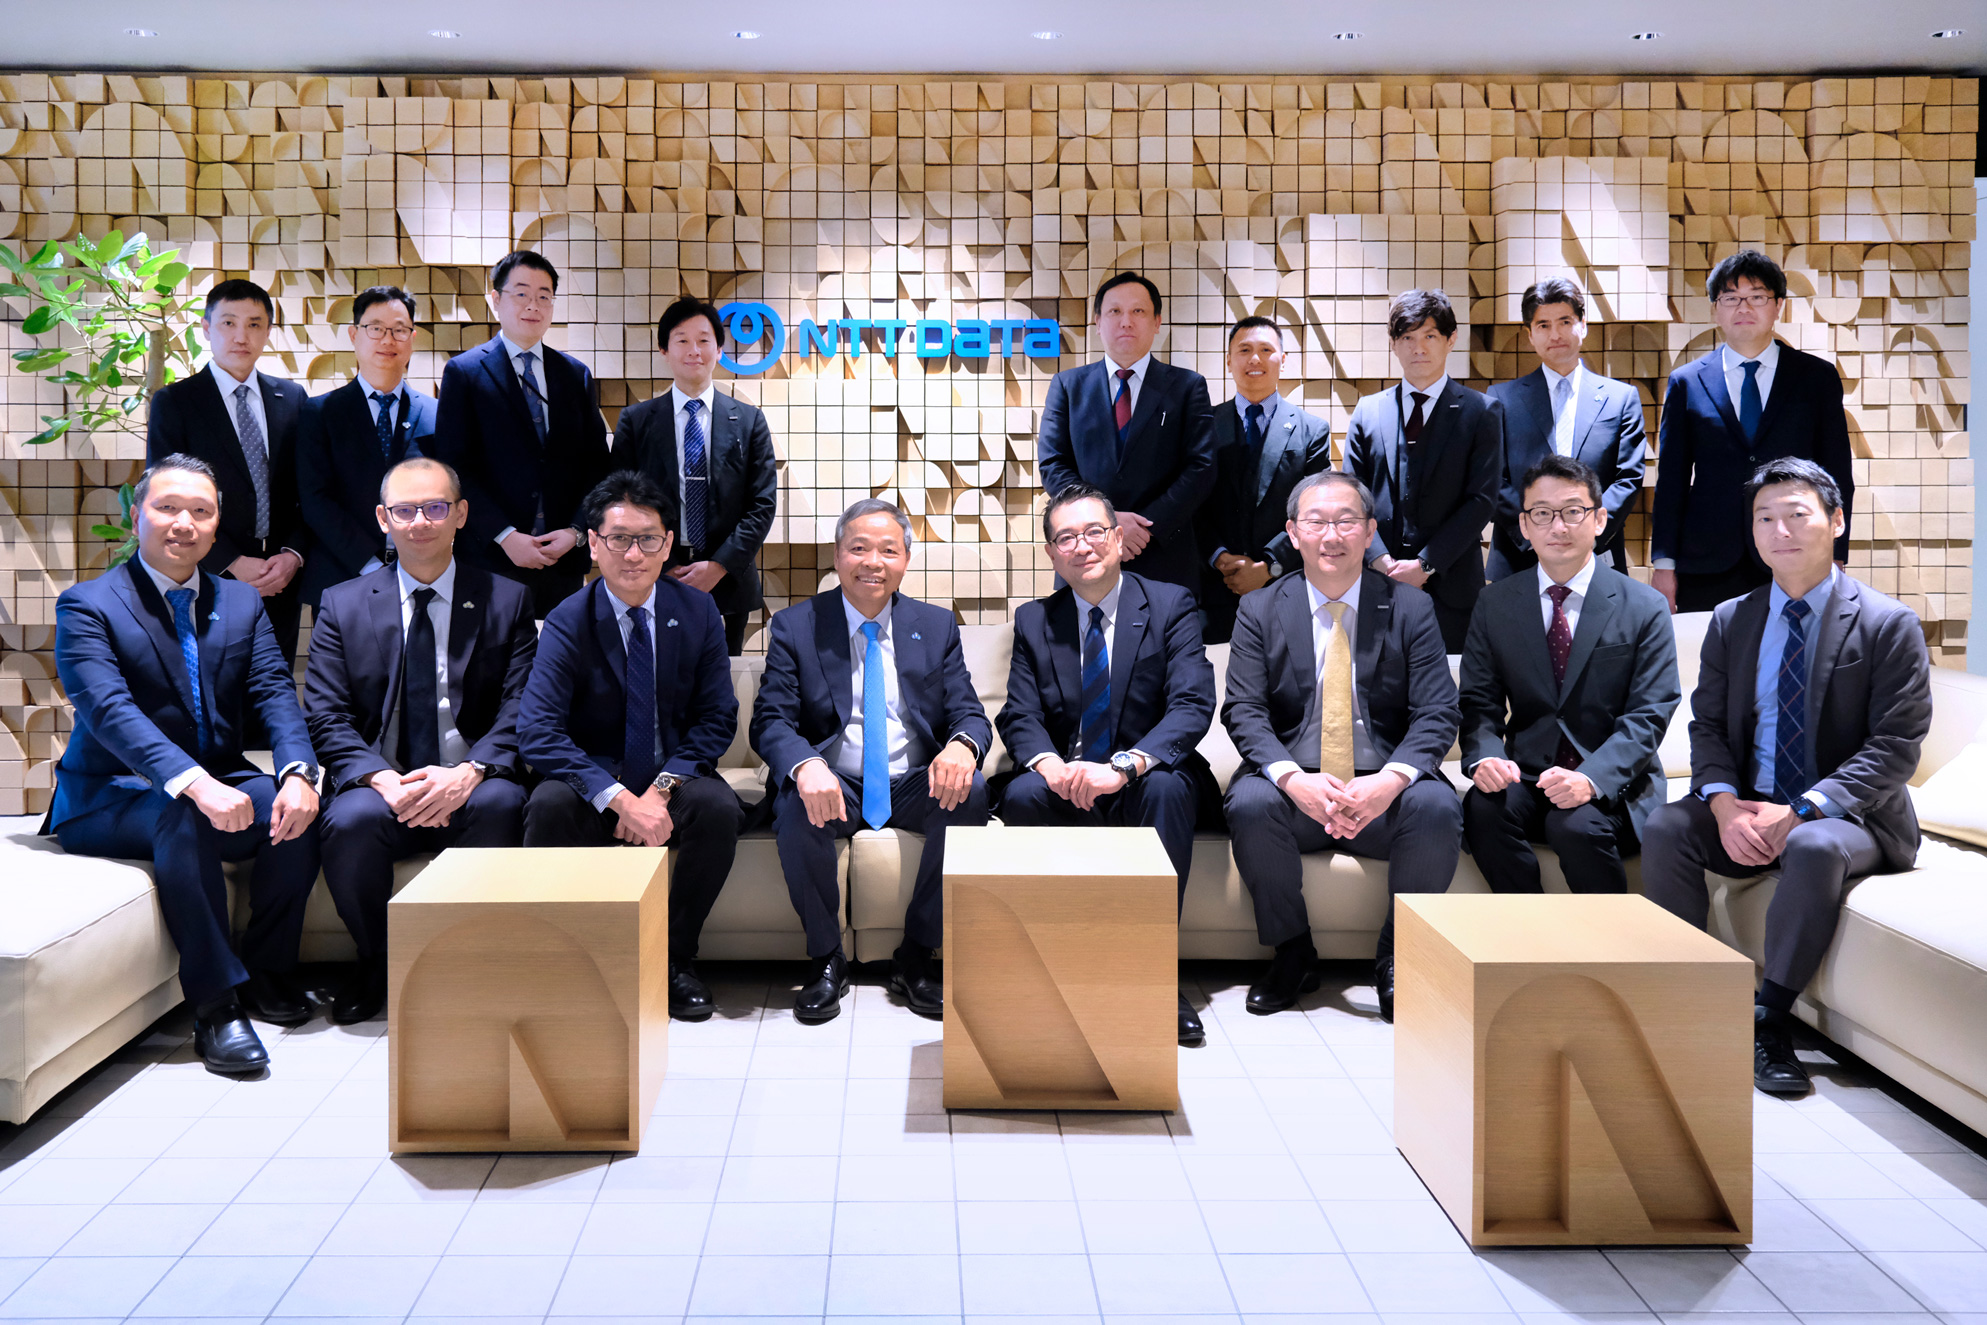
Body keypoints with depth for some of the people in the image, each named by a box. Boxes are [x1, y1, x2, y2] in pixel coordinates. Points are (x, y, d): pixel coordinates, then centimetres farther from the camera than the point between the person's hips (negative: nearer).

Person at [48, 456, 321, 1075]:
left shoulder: (243, 602, 10)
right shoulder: (88, 605, -6)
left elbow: (274, 692, -3)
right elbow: (109, 708, -22)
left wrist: (297, 772, -26)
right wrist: (193, 783, -39)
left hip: (220, 781, 4)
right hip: (108, 798, -4)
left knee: (298, 810, -25)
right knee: (182, 816, -36)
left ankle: (267, 971, -6)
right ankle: (215, 1002, -29)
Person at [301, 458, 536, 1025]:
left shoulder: (507, 600, 8)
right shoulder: (342, 605, 11)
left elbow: (521, 711, -2)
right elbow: (326, 717, 2)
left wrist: (468, 773, -21)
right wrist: (383, 779, -17)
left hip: (470, 789, -1)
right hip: (382, 786, 1)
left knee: (498, 804, -34)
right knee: (350, 822, -32)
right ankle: (378, 969, -3)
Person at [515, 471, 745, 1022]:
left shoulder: (699, 613, -1)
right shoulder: (568, 622, -8)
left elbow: (717, 719, -2)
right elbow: (537, 733, -19)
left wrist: (661, 789, -19)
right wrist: (620, 798, -31)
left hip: (674, 776, 1)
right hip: (593, 780, -1)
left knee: (719, 809, -31)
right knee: (549, 806, -33)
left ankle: (676, 958, -10)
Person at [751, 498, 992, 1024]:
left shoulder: (937, 626, 9)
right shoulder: (795, 626, 3)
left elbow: (969, 714, 3)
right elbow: (771, 721, -6)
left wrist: (962, 745, -25)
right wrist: (805, 765, -31)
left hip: (914, 786, 2)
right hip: (834, 785, -2)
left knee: (970, 791, -29)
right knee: (797, 804, -34)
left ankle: (916, 955, -12)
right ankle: (824, 958, -12)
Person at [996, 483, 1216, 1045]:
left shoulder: (1170, 605, -1)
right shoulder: (1034, 621, 9)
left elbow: (1193, 704, -15)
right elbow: (1019, 716, 0)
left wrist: (1123, 766, -32)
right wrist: (1051, 764, -25)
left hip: (1148, 782, -2)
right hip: (1065, 788, 2)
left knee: (1166, 788, -36)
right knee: (1021, 795, -30)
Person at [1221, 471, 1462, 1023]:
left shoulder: (1411, 608, 5)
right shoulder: (1259, 612, 6)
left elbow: (1438, 714, -2)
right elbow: (1243, 711, -3)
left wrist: (1391, 780, -24)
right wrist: (1294, 780, -24)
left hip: (1384, 793, 0)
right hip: (1295, 788, 0)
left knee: (1438, 808, -30)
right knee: (1249, 805, -31)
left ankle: (1396, 959, -6)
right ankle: (1293, 953, -6)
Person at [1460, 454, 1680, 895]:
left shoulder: (1645, 608, 1)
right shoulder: (1495, 605, 9)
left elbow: (1648, 715, -6)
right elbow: (1479, 702, 6)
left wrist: (1589, 778, -24)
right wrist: (1485, 756, -19)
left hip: (1613, 784, -2)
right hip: (1526, 775, 2)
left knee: (1577, 825, -33)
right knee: (1482, 808, -30)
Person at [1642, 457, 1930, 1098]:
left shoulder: (1889, 624, -4)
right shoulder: (1731, 621, 10)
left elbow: (1895, 746, -11)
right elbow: (1707, 725, 7)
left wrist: (1801, 811, -23)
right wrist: (1724, 802, -15)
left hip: (1847, 816, -4)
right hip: (1746, 810, 4)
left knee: (1815, 847, -37)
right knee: (1663, 828, -24)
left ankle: (1769, 1022, -23)